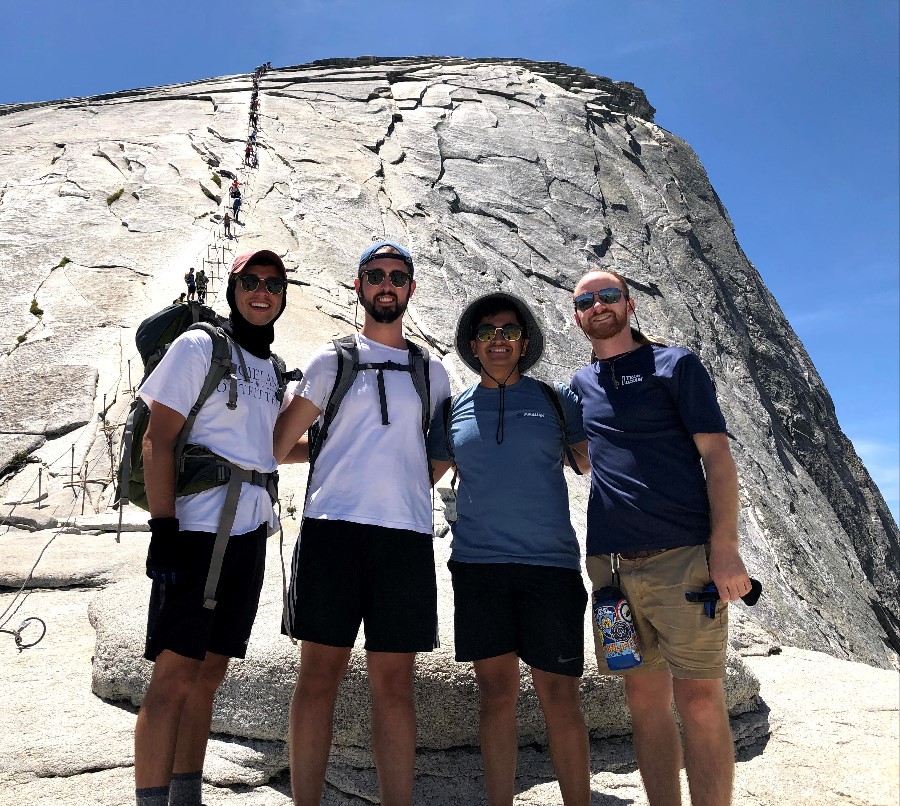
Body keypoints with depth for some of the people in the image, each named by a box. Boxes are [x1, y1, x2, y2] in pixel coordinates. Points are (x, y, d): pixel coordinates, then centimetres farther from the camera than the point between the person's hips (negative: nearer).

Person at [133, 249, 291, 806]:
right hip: (197, 528, -6)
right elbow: (158, 441, -9)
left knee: (209, 675, 12)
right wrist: (163, 527, -16)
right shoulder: (199, 347, -3)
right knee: (173, 677, -5)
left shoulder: (273, 369, 16)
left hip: (250, 535, 7)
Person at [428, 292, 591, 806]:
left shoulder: (555, 399, 6)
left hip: (550, 564, -1)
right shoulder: (455, 411, 10)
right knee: (497, 692, 7)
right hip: (478, 566, 2)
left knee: (560, 696, 1)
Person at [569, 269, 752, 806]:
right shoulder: (580, 385, 17)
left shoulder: (676, 364, 4)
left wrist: (725, 547, -13)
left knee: (699, 698, -3)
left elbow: (717, 456, -3)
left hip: (683, 554, -4)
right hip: (611, 561, 4)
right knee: (646, 697, 9)